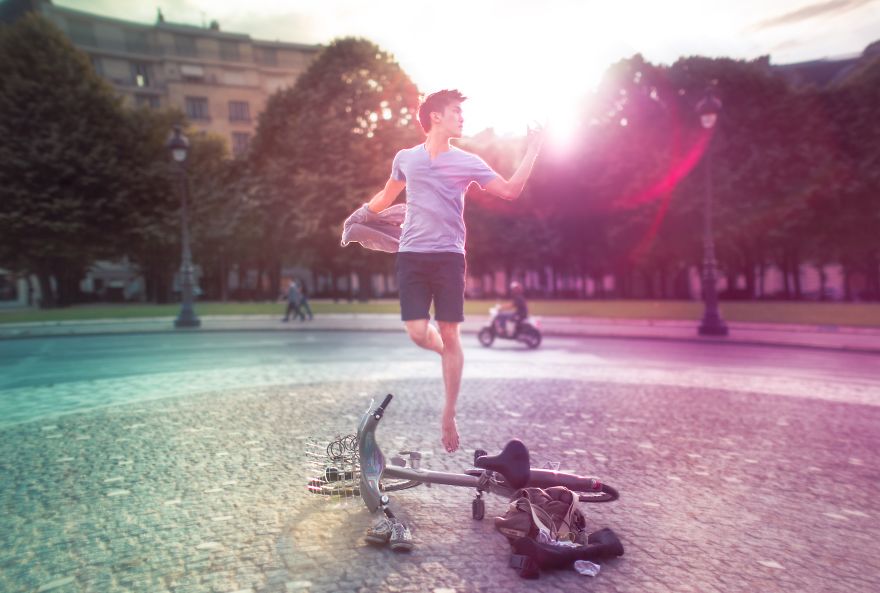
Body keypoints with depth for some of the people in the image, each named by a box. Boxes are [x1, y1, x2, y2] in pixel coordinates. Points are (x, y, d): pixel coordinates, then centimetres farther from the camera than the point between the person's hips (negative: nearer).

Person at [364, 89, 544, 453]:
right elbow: (386, 196, 27)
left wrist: (533, 148, 0)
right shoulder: (405, 158, 10)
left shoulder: (467, 162, 6)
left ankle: (449, 416, 12)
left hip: (449, 257, -1)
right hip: (412, 256, 1)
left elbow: (510, 190, 2)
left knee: (449, 335, -1)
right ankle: (448, 354, 29)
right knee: (418, 333, -9)